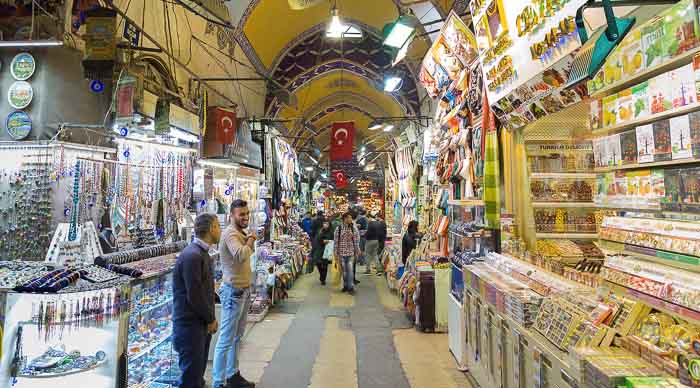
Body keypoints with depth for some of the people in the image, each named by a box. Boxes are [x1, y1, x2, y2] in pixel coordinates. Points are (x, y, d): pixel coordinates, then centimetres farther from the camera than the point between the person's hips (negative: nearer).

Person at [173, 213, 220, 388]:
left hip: (202, 322, 9)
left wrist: (210, 318, 6)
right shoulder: (192, 256, -23)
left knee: (198, 372, 21)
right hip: (190, 325, -9)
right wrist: (211, 319, -10)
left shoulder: (202, 253, 8)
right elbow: (194, 296, -23)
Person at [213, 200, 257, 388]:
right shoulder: (231, 233, -18)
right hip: (234, 292, -10)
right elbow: (241, 255, -36)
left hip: (244, 290, 10)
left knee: (237, 337, 19)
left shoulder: (240, 232, 12)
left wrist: (249, 242, 3)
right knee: (226, 340, 0)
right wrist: (250, 241, -21)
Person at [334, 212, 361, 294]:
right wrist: (336, 252, 0)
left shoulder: (354, 228, -1)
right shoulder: (338, 228, -3)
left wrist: (357, 252, 2)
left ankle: (351, 287, 3)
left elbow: (356, 241, 2)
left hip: (351, 253, 0)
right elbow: (335, 241, 1)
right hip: (341, 253, 0)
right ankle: (345, 285, 24)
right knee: (344, 270, 10)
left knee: (350, 270, -4)